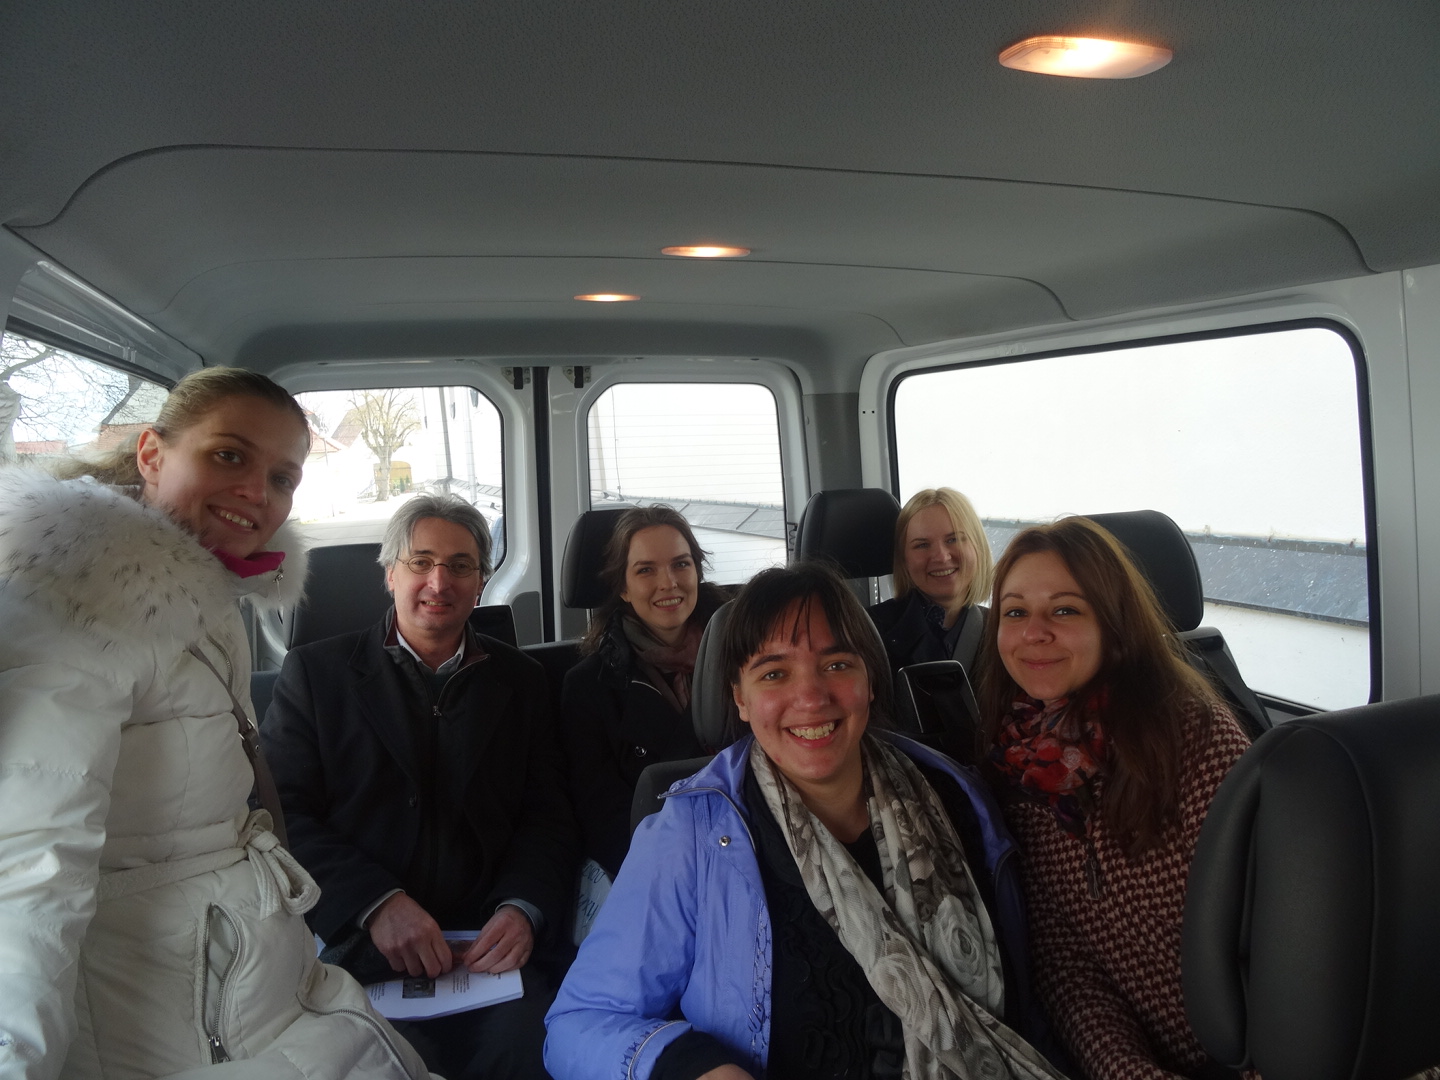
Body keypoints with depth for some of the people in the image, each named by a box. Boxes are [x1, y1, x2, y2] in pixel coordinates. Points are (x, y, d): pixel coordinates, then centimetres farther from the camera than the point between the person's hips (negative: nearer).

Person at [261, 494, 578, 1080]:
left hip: (489, 946, 2)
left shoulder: (520, 680, 14)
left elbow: (547, 818, 9)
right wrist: (375, 904, -16)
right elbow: (285, 812, -2)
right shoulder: (314, 671, 7)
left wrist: (522, 909, -11)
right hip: (356, 949, -1)